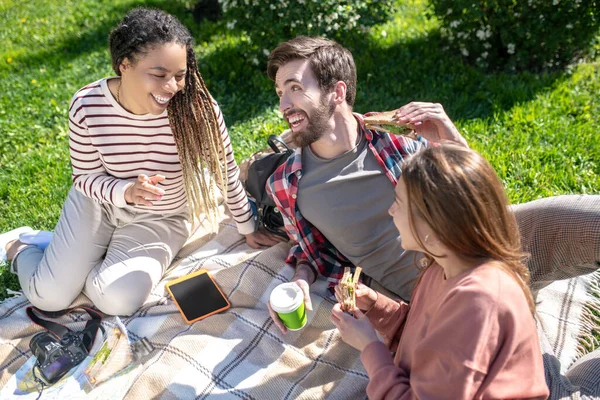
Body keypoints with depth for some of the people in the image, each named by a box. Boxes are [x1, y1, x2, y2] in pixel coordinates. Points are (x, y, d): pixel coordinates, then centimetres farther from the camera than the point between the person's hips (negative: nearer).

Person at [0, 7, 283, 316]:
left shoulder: (198, 107, -27)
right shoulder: (87, 106, -23)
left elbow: (226, 171, -12)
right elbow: (85, 178, -10)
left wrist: (247, 228, -1)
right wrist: (127, 191, -32)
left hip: (161, 219, 0)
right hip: (99, 203, 1)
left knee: (117, 300, -17)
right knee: (49, 297, -4)